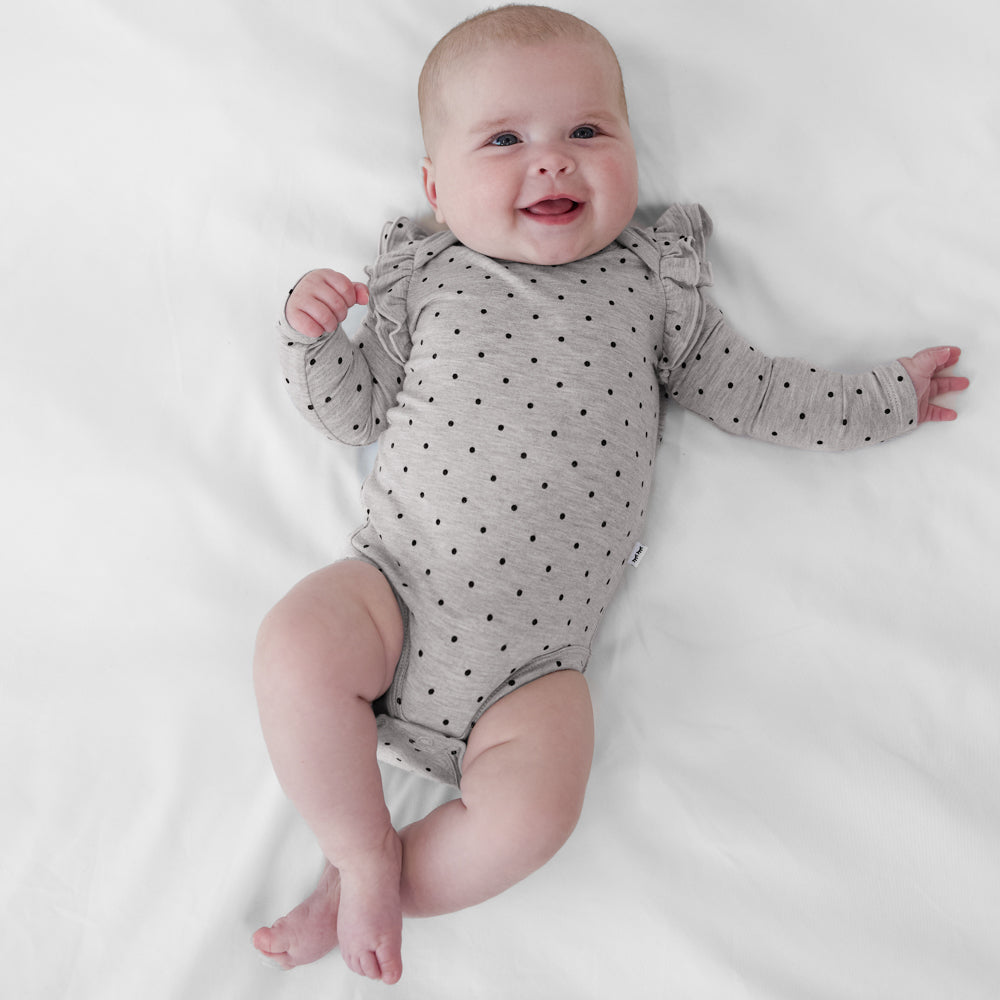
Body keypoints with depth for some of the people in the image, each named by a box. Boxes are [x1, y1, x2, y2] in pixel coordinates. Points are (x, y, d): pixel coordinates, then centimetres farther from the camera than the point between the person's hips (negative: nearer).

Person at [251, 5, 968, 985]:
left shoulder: (648, 285, 10)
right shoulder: (427, 278, 9)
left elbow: (746, 390, 16)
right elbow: (356, 411, 11)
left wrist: (888, 393, 19)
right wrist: (311, 334, -8)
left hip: (534, 649, 0)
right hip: (400, 582, 1)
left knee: (531, 811, -21)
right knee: (296, 647, -28)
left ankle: (361, 891, 5)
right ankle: (363, 854, -3)